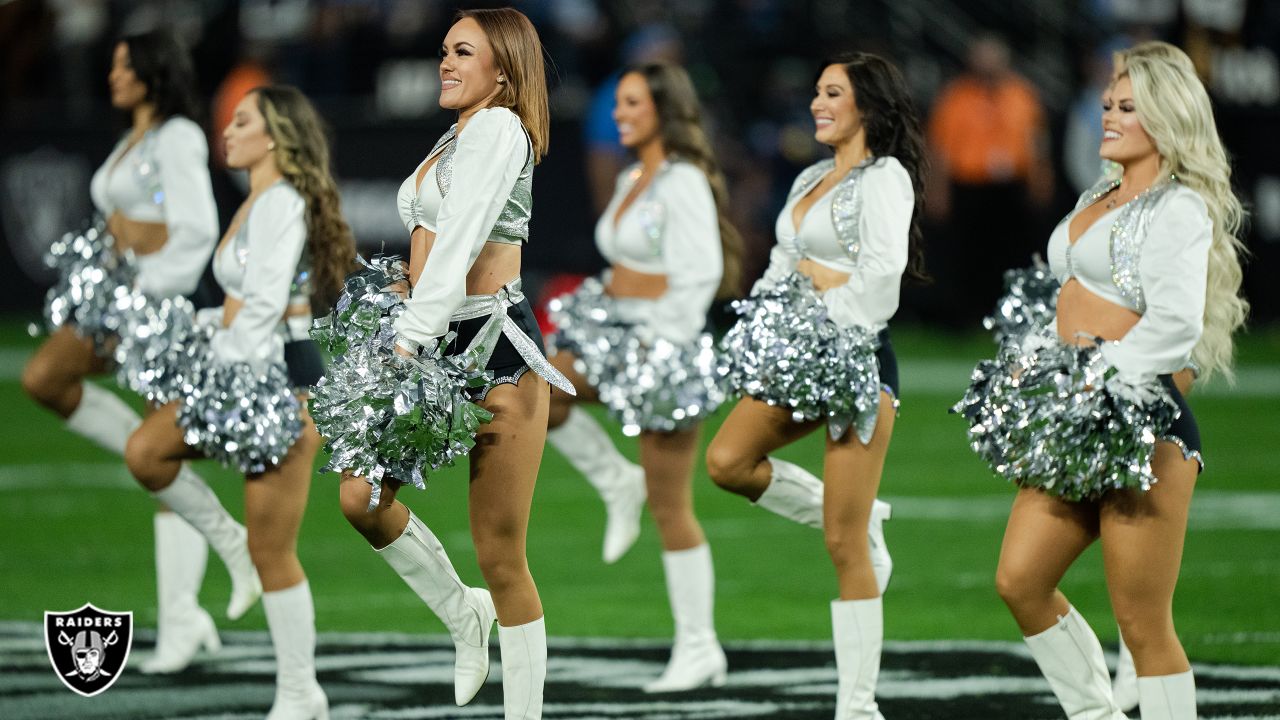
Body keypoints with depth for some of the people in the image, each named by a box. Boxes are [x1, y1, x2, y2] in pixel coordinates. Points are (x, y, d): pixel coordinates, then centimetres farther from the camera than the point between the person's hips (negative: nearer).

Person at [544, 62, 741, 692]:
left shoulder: (683, 184, -15)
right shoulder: (632, 180, 12)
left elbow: (701, 272, -20)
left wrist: (665, 347, -22)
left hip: (665, 343, -8)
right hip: (618, 332, 8)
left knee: (669, 506, -2)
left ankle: (699, 649, 6)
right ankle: (618, 484, 2)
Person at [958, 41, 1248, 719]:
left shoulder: (1178, 208, -8)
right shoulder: (1098, 200, 18)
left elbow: (1175, 325, -18)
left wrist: (1099, 382, -18)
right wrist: (1033, 362, 10)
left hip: (1139, 421, -9)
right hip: (1076, 430, 9)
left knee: (1142, 620, -6)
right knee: (1021, 581, 4)